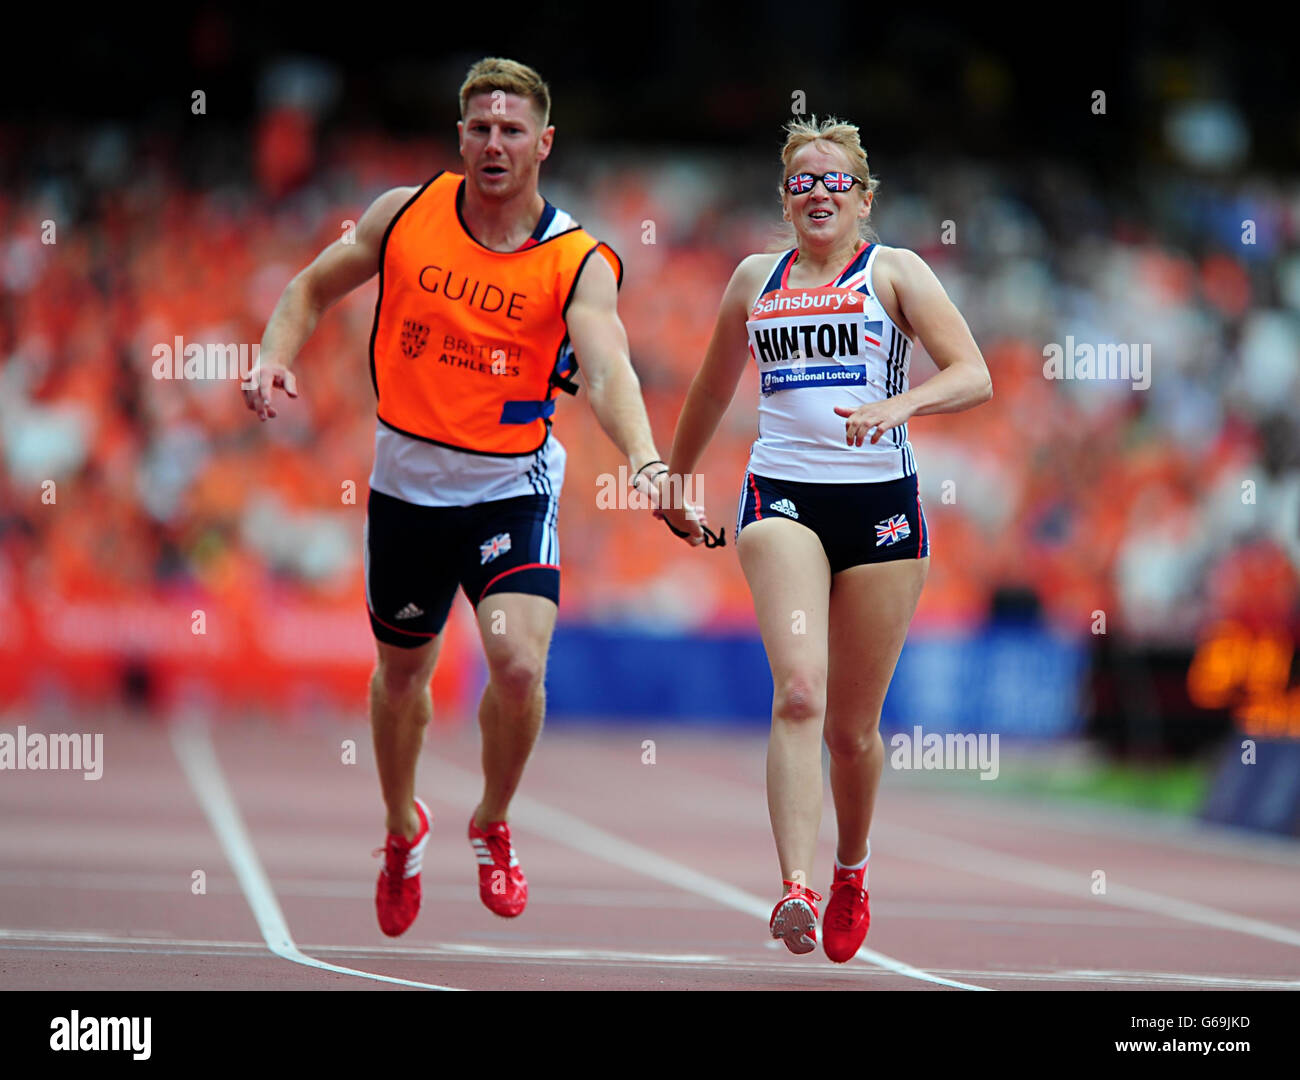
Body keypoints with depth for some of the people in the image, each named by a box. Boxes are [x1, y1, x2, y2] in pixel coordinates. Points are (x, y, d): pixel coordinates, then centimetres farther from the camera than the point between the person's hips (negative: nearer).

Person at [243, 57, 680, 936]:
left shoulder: (579, 262, -14)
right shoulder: (405, 215, -6)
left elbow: (609, 372, -29)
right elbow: (315, 288, 10)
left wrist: (645, 460, -47)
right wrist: (277, 359, -8)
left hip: (512, 486, -3)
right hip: (407, 480, 3)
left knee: (519, 662, -22)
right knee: (403, 670, 17)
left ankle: (493, 826, 8)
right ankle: (404, 827, 46)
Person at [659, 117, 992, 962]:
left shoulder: (893, 272, 5)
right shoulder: (756, 279, 15)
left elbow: (975, 377, -7)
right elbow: (713, 391, 30)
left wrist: (898, 406, -24)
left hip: (881, 502, -1)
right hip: (783, 498, 1)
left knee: (853, 726, 7)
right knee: (798, 689, -22)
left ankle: (852, 870, 35)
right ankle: (796, 889, -33)